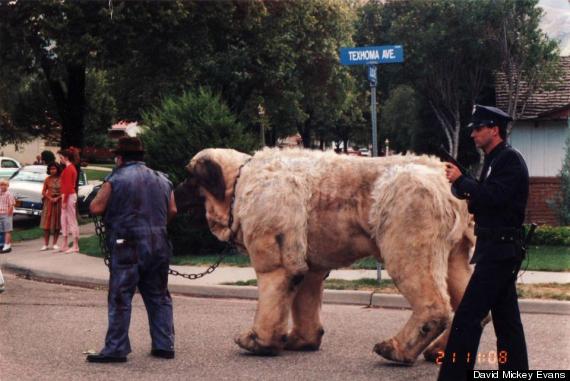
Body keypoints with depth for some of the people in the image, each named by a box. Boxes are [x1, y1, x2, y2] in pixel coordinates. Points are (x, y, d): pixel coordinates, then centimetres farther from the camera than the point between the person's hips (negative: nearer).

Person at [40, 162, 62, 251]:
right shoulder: (47, 179, 2)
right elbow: (43, 192, 4)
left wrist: (57, 198, -15)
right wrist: (50, 198, -11)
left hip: (58, 202, -1)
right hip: (49, 202, 1)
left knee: (57, 224, 3)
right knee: (47, 224, -2)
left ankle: (55, 244, 11)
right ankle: (46, 244, 0)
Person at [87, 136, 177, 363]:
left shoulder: (116, 179, -6)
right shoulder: (162, 180, 12)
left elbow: (96, 208, -7)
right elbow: (172, 211, 12)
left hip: (128, 247, -5)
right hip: (159, 246, 6)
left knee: (120, 298, -2)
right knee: (159, 297, 13)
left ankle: (116, 349, -3)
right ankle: (164, 345, 14)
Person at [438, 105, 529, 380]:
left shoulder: (510, 159, -13)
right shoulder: (495, 160, 18)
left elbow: (493, 197, -25)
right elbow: (485, 200, 17)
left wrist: (461, 180, -15)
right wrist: (461, 184, 0)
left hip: (500, 249, -11)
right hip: (497, 247, 11)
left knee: (468, 316, -11)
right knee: (506, 318, 13)